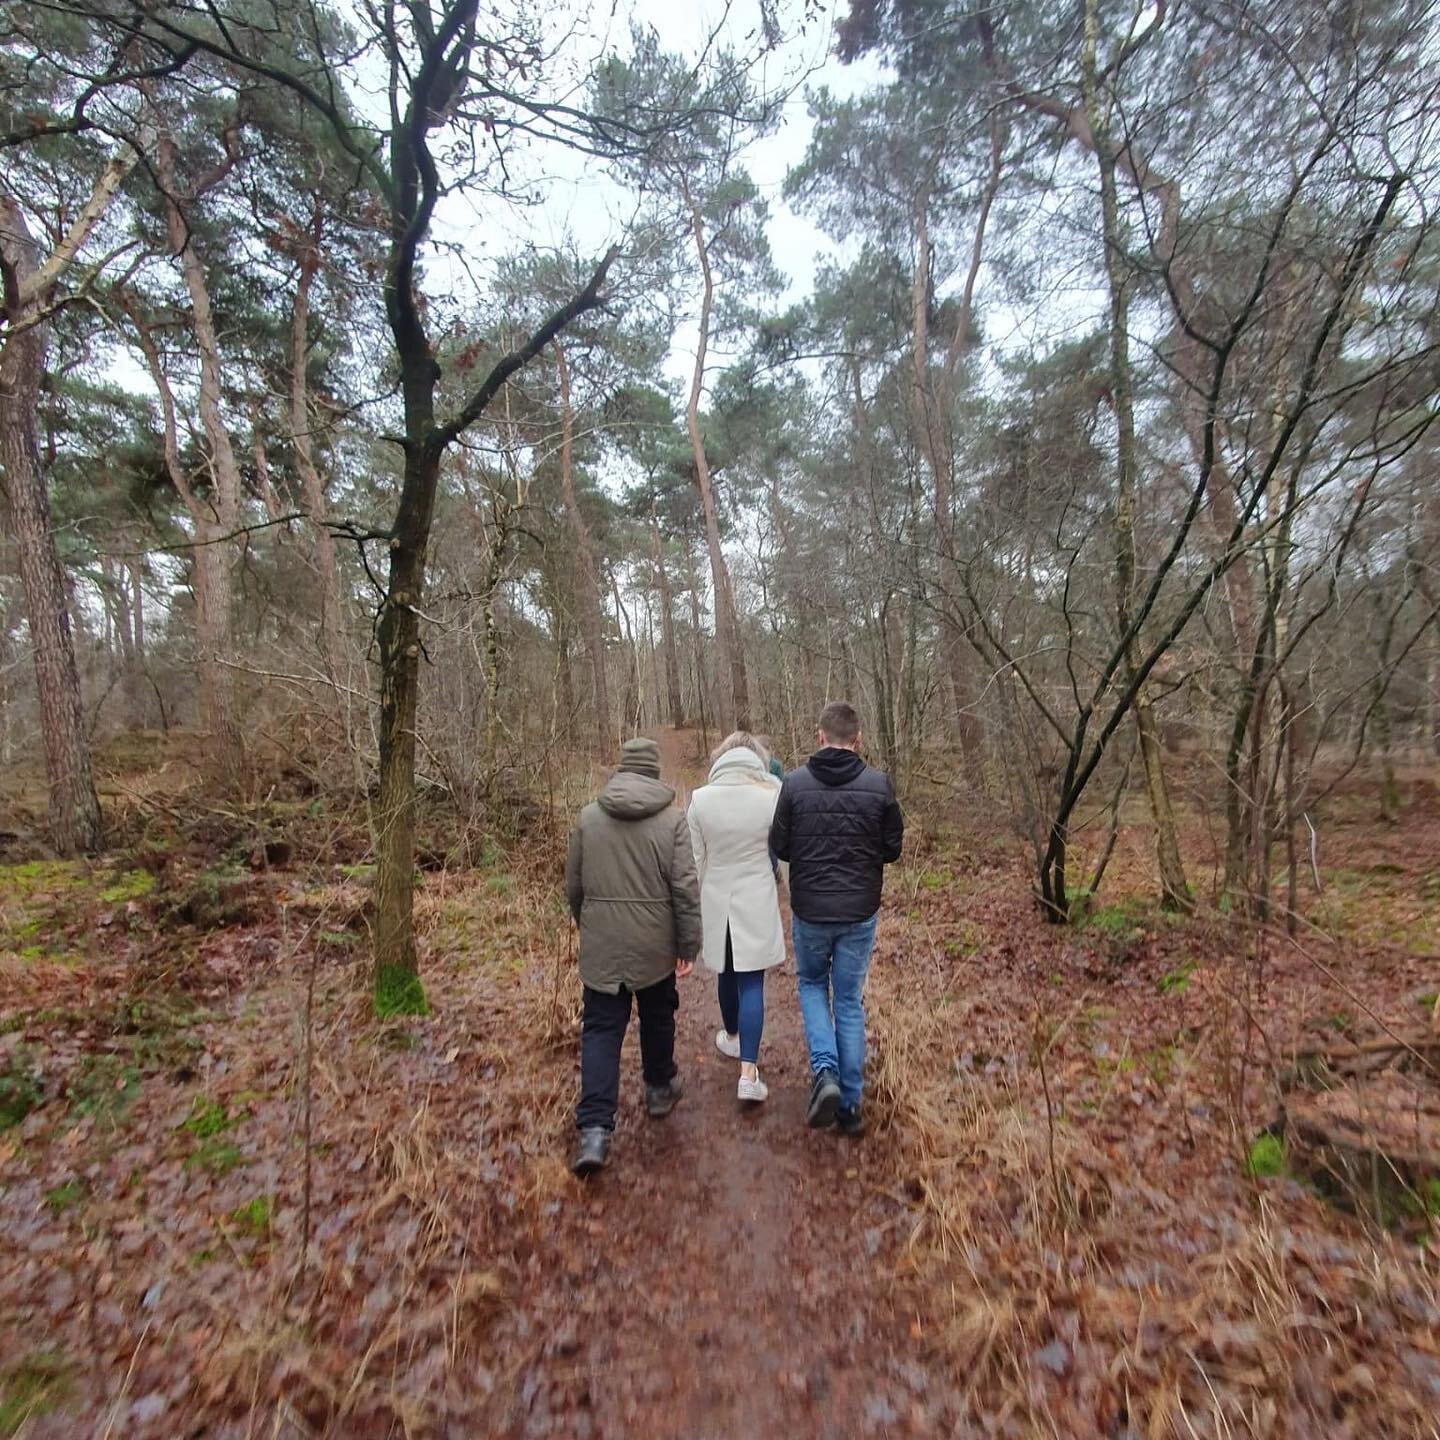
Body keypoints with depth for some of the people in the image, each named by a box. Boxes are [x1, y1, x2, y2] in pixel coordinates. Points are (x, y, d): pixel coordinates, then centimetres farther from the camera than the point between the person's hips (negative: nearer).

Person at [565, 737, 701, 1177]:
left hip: (600, 946, 1)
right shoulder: (672, 819, -9)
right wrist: (688, 946, -3)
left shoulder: (588, 817, -2)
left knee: (600, 1030, 8)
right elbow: (686, 888, -11)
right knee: (657, 1018, 21)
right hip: (655, 946, -1)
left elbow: (573, 885, 5)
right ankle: (660, 1089, 40)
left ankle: (594, 1129, 2)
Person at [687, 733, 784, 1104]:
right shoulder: (773, 796, -12)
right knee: (752, 983, 5)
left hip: (717, 899, 2)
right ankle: (748, 1073, 3)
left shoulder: (700, 799, -9)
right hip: (757, 902, -2)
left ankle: (731, 1038, 45)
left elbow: (696, 860, -3)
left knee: (727, 973, 22)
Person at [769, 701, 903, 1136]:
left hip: (809, 909, 0)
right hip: (860, 912, 1)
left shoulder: (795, 783, -11)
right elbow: (892, 849, -2)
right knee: (850, 1002, 15)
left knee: (811, 985, 23)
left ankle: (825, 1072, 5)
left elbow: (780, 847, -5)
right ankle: (850, 1104, 23)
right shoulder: (879, 785, -10)